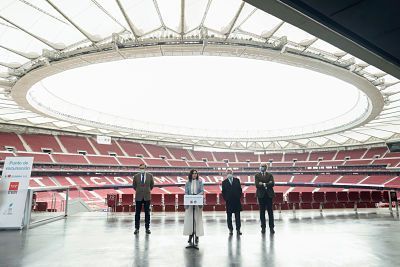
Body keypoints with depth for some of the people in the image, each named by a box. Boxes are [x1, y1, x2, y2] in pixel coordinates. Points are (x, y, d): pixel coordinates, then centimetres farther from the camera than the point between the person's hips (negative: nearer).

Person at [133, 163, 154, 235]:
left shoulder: (150, 175, 0)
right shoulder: (136, 176, -1)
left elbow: (152, 185, 12)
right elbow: (134, 186, 12)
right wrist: (139, 191, 10)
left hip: (147, 197, 0)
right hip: (138, 197, 0)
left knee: (147, 213, 6)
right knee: (137, 213, 5)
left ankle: (147, 228, 16)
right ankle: (137, 228, 16)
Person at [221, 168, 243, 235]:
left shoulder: (237, 180, 6)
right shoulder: (224, 182, 3)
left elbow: (240, 189, 6)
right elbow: (223, 192, 3)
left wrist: (239, 197, -1)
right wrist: (225, 199, -3)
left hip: (237, 201, 1)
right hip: (228, 202, -1)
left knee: (237, 216, 4)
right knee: (229, 216, 5)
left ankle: (238, 229, 12)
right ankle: (230, 229, 15)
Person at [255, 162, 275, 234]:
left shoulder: (270, 175, 8)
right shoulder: (257, 175, 6)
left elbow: (272, 184, -6)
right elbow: (257, 185, -8)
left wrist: (263, 184, -15)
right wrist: (267, 184, -15)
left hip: (269, 195, 0)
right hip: (261, 195, 0)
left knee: (270, 211, 2)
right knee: (262, 211, 5)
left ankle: (271, 227, 10)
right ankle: (263, 227, 14)